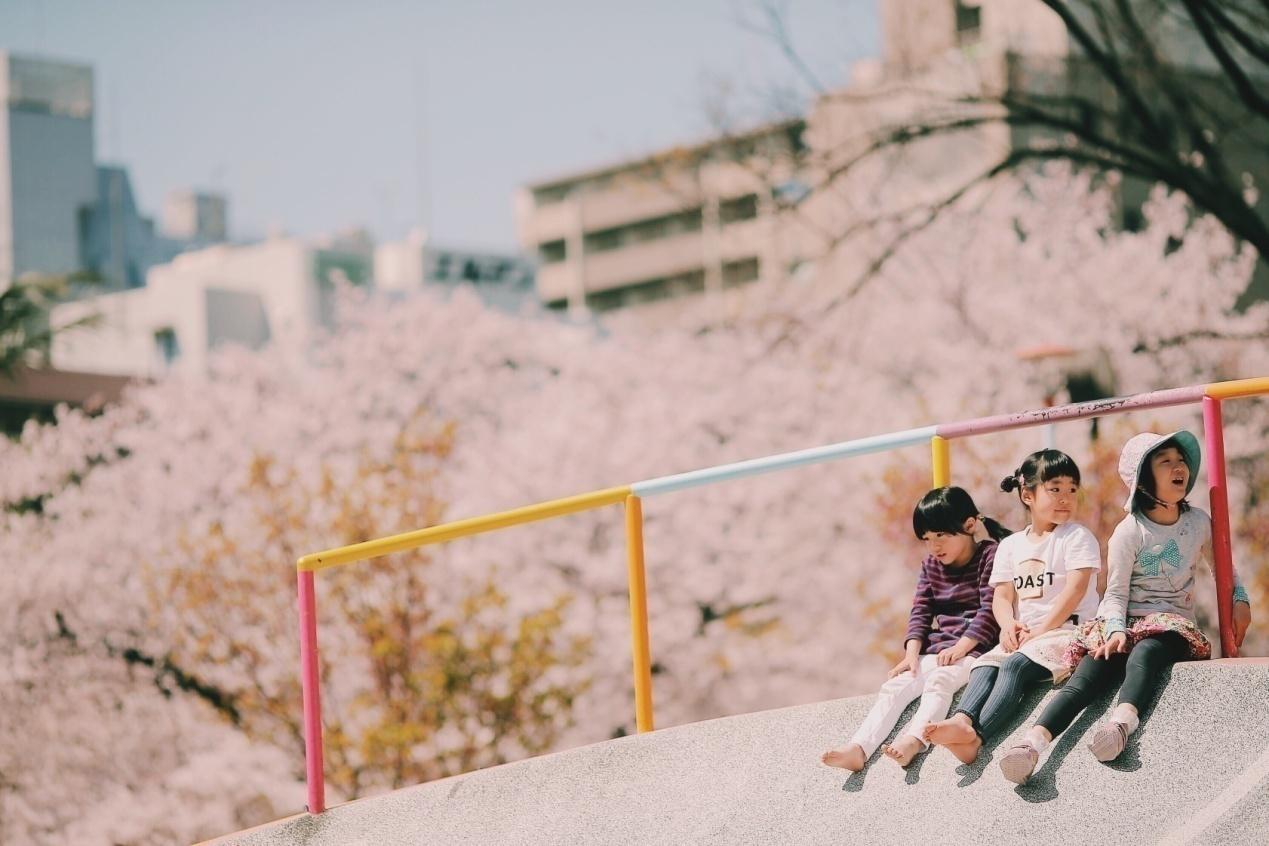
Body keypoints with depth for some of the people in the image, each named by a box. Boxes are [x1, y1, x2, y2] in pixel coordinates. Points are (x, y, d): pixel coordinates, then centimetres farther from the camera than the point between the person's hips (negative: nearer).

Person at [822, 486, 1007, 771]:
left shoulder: (989, 556, -3)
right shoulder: (931, 565, 17)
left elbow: (990, 610, -12)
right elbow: (920, 613, 11)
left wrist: (960, 648, -21)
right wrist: (912, 653, -5)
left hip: (975, 648, -6)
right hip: (937, 648, 6)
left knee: (938, 681, -33)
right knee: (894, 687, -16)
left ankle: (911, 741, -55)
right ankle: (858, 749, -34)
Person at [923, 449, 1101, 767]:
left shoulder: (1077, 537, 1)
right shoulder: (1011, 545, 18)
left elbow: (1075, 590, -11)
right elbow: (1002, 596, 11)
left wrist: (1042, 628, -18)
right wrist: (1008, 624, -12)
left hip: (1067, 631, -6)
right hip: (1023, 636, 6)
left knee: (1015, 665, -31)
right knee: (984, 665, -23)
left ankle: (975, 734, -50)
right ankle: (962, 720, -49)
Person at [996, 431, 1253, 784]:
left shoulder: (1198, 522, 7)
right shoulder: (1130, 532, -3)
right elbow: (1116, 593, -3)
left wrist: (1239, 599, 8)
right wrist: (1116, 631, -21)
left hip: (1171, 623, 1)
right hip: (1124, 622, -1)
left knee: (1144, 655, -37)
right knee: (1089, 673, -29)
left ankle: (1121, 723, -64)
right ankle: (1032, 744, -50)